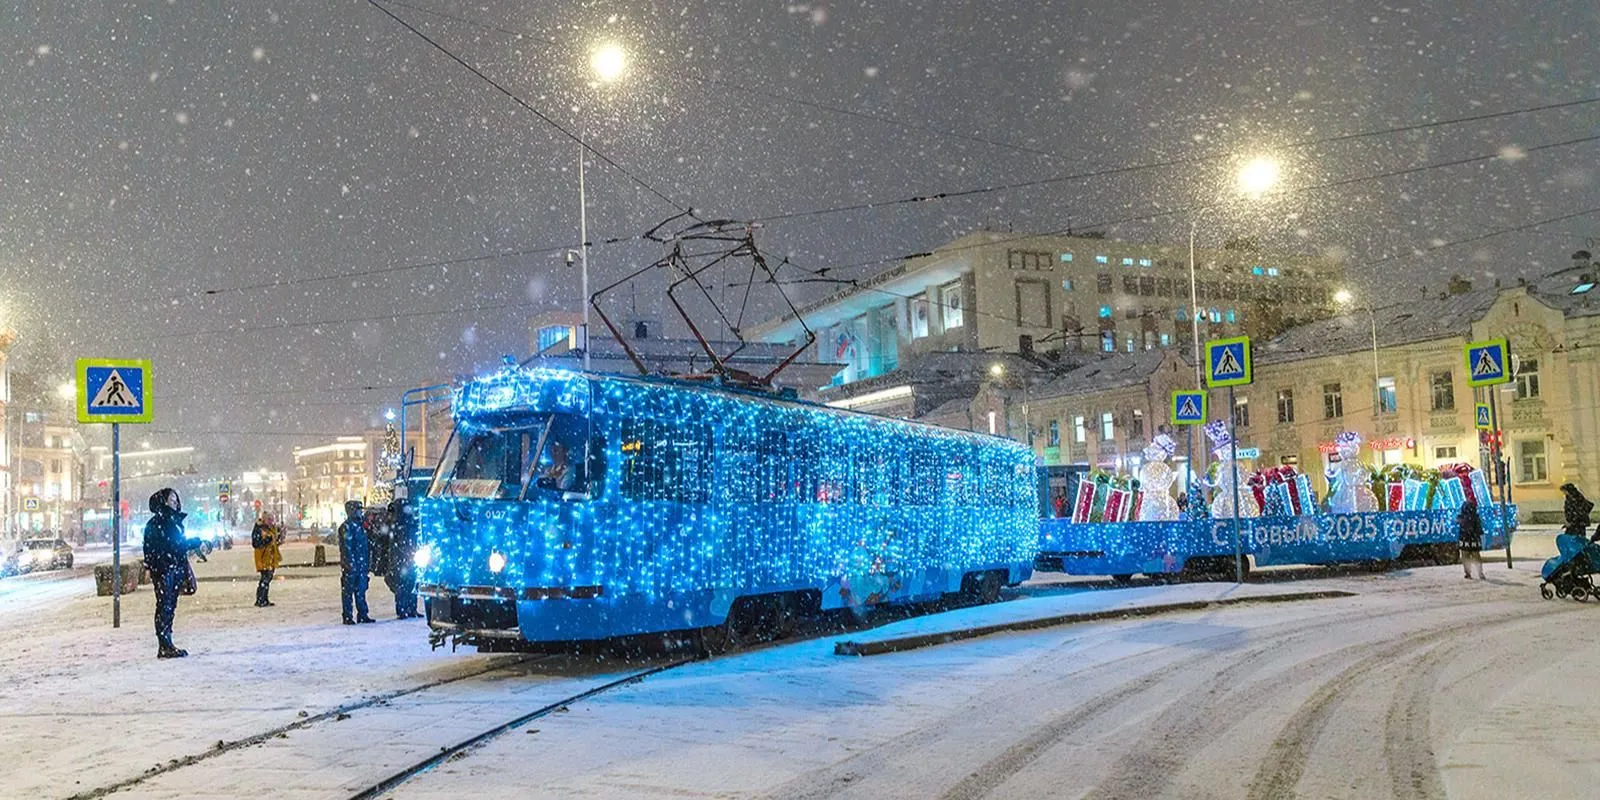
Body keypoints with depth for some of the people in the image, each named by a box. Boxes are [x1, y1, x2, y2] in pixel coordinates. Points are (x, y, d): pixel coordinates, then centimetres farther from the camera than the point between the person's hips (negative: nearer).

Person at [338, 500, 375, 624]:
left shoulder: (359, 525, 15)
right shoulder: (346, 526, -12)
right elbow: (346, 547, -18)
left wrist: (368, 560, 18)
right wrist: (350, 563, -23)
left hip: (361, 564, 8)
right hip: (351, 565, -8)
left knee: (361, 590, 10)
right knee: (348, 591, 0)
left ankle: (363, 615, 14)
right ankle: (347, 617, 4)